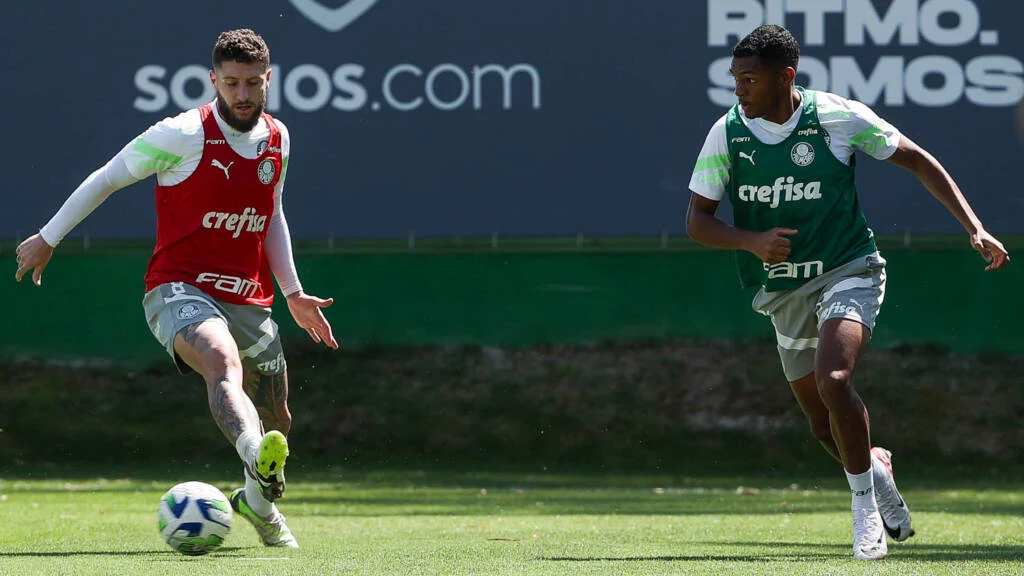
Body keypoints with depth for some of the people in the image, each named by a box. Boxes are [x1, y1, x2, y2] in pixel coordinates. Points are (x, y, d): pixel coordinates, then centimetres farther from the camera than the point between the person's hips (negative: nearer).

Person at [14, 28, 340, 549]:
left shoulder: (277, 139, 8)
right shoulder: (184, 135, -10)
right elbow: (107, 178, 1)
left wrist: (293, 294, 22)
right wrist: (48, 239, 6)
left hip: (249, 301, 7)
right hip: (180, 290, -6)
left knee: (276, 420, 14)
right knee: (224, 364, -37)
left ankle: (258, 501, 44)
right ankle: (258, 463, -64)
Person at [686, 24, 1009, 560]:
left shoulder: (839, 117, -12)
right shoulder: (726, 134, -6)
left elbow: (919, 161, -1)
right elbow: (697, 221, -3)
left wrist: (975, 229, -8)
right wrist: (751, 241, -23)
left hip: (847, 273, -4)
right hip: (784, 291, 4)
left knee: (833, 382, -28)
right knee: (826, 426, 8)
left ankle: (863, 500, -9)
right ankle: (875, 466, 42)